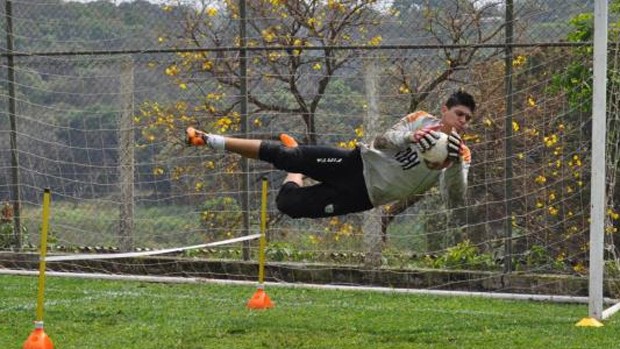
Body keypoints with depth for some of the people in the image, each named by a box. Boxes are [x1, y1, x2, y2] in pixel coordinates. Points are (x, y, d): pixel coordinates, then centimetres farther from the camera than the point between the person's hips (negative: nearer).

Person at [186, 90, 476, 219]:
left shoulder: (461, 156, -3)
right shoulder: (421, 120, -1)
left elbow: (455, 198, -16)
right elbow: (381, 141, -10)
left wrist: (454, 164, -35)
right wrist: (409, 138, -32)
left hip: (362, 196, 0)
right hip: (356, 164, 0)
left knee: (289, 204, -6)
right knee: (283, 156, -11)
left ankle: (295, 174, 29)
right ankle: (214, 141, 15)